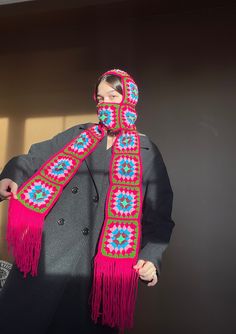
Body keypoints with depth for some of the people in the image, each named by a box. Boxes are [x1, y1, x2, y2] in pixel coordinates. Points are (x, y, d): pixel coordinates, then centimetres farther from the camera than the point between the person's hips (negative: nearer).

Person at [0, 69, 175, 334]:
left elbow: (158, 215, 4)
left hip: (99, 263, -1)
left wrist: (150, 257, -8)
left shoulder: (147, 153, 5)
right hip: (46, 250, 2)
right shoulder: (78, 136, 11)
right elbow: (32, 160, 10)